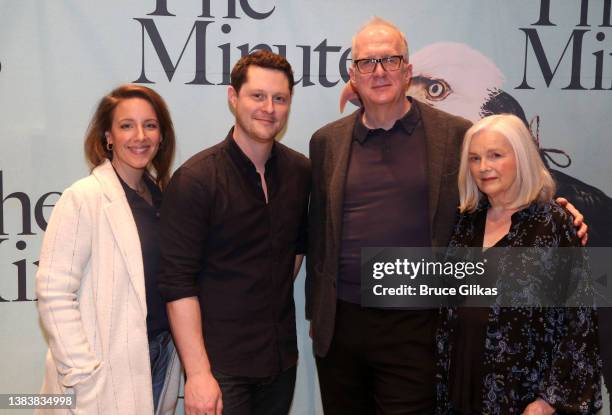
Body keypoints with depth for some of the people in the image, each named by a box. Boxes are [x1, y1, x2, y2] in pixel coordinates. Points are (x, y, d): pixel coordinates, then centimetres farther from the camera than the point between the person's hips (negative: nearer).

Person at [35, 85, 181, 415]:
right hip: (109, 374, -6)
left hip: (161, 360, 6)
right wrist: (82, 374, -18)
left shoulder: (160, 193, 6)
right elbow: (53, 293, -17)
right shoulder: (83, 198, -14)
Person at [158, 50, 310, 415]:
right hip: (221, 365, -5)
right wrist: (198, 372, -19)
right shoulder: (196, 179, -14)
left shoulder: (301, 172, 2)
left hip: (282, 357, 5)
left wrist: (275, 299, 12)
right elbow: (179, 283, -17)